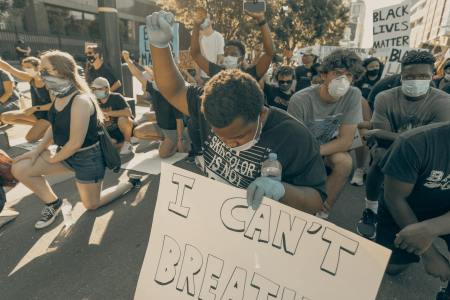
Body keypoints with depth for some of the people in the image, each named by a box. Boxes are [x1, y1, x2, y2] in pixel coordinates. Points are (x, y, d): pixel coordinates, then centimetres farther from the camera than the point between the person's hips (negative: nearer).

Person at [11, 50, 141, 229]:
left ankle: (131, 184, 24)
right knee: (19, 169, -1)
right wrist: (37, 151, 2)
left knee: (92, 204, 8)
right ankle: (53, 203, 19)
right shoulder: (59, 96, 0)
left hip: (88, 157, -8)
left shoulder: (80, 101, -27)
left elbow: (75, 143, -25)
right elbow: (54, 127, 12)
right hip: (67, 154, 8)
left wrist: (53, 159, -9)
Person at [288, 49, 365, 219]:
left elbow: (346, 141, -19)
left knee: (344, 161, -28)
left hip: (330, 146, 2)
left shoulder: (353, 95, -19)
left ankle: (322, 214, -8)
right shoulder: (300, 100, -27)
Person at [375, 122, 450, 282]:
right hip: (400, 213, -2)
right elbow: (394, 198, -22)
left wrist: (430, 229, -45)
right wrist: (429, 254, -19)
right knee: (392, 267, 6)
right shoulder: (416, 142, -32)